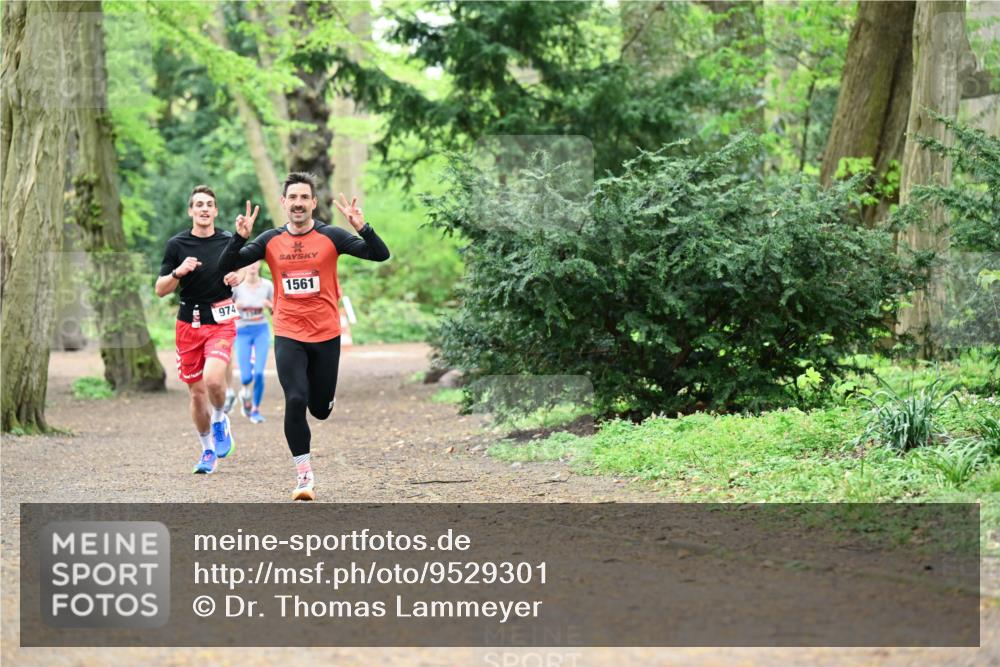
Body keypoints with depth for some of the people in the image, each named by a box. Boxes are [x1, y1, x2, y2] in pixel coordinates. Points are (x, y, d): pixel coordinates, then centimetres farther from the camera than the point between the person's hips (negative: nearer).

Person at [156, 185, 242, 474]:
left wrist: (237, 278, -4)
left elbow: (239, 271, 20)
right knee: (197, 392, 6)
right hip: (188, 324, 1)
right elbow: (160, 290, 0)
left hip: (220, 322, -1)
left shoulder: (229, 242, 2)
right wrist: (178, 272, -19)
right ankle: (208, 450, 23)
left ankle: (219, 421, 7)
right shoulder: (177, 244, -1)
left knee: (213, 379, -24)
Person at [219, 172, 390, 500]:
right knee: (295, 401, -17)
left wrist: (362, 228, -28)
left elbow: (380, 255, -10)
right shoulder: (270, 241, 2)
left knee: (320, 410, 7)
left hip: (326, 336, 0)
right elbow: (225, 266, 1)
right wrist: (240, 238, -16)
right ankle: (304, 474, -8)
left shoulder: (331, 236, -4)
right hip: (288, 335, 0)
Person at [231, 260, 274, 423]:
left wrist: (269, 305, -14)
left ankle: (256, 409, 8)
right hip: (243, 332, -1)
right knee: (246, 377, -8)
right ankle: (244, 391, 31)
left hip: (262, 331, 1)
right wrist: (235, 307, -20)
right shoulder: (236, 286, -7)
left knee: (259, 373, -13)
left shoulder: (267, 285, -2)